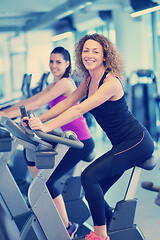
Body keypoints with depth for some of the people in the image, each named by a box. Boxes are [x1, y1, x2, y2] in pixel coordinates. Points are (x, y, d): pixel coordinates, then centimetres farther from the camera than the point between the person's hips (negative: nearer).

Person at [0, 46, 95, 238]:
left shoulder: (65, 82, -14)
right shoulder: (56, 84, 16)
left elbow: (37, 104, -22)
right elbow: (31, 100, 13)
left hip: (80, 142, -10)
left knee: (48, 180, -11)